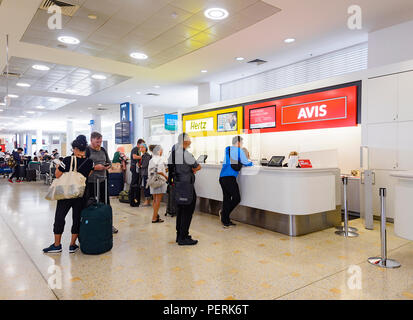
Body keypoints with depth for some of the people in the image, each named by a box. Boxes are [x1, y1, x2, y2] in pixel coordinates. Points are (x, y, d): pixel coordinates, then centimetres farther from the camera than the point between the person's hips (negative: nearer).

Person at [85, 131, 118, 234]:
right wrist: (94, 167, -20)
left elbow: (109, 162, 17)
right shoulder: (87, 150, -5)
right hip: (90, 181, -5)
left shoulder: (103, 150, 13)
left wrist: (108, 166, -4)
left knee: (105, 202, 8)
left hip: (102, 179, 5)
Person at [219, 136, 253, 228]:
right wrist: (251, 163, 19)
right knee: (236, 198, 1)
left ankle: (225, 221, 14)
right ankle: (224, 212, 1)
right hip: (229, 178, -8)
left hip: (222, 177, 8)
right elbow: (245, 163, 0)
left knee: (227, 198, 11)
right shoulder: (239, 151, -2)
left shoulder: (227, 149, 21)